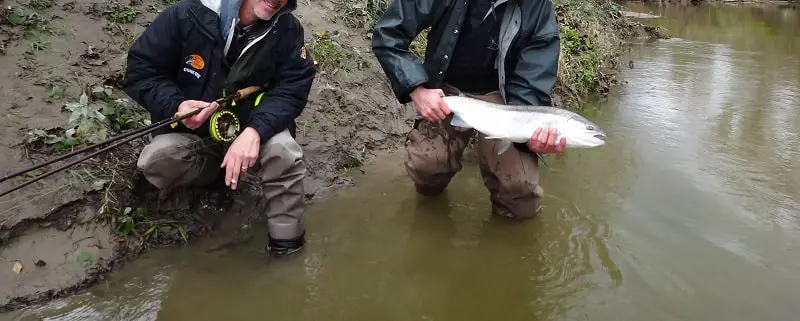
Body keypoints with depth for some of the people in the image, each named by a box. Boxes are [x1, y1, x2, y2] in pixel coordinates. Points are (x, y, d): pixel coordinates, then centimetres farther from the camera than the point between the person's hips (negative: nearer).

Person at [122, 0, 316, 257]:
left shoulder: (288, 29, -13)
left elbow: (292, 89, -16)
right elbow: (141, 70, -11)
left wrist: (255, 130, -35)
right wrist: (176, 107, -32)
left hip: (252, 128, 0)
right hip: (191, 131, 0)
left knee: (283, 152, -31)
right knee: (157, 160, -28)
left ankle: (286, 248, -13)